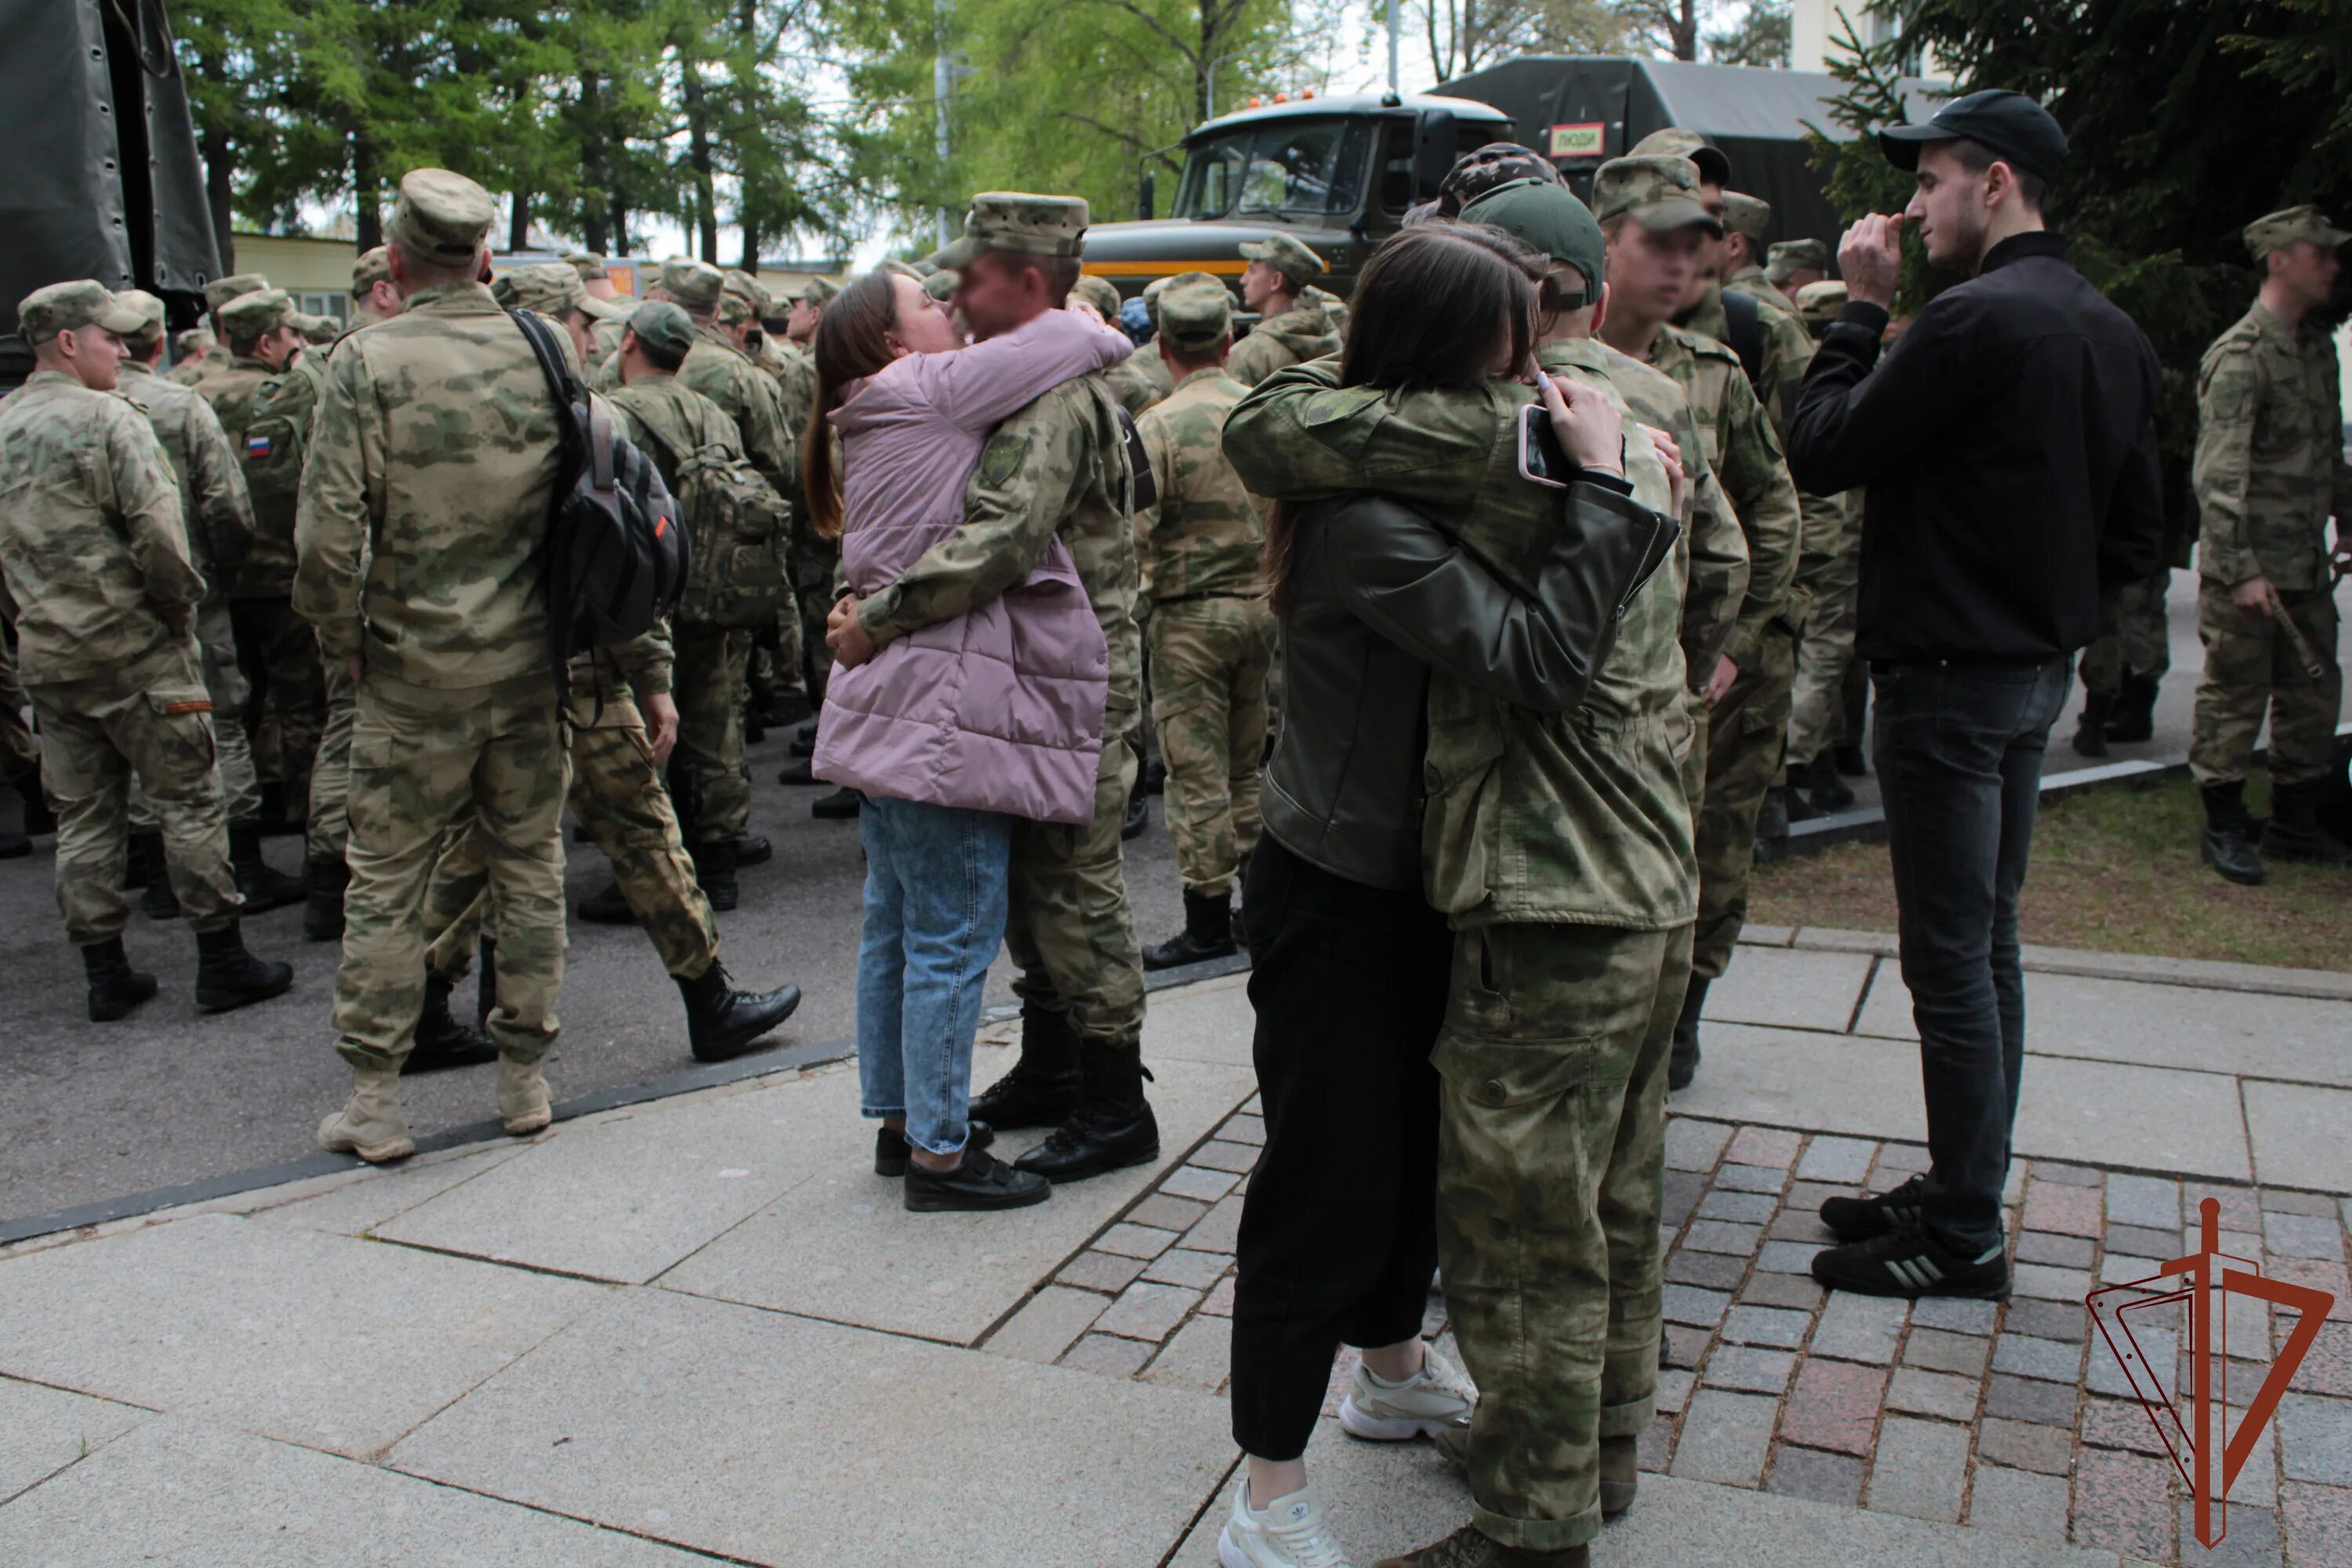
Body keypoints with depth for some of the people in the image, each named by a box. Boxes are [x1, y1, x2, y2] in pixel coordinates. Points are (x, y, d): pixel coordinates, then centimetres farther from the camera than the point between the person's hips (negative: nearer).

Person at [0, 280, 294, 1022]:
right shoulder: (109, 420, -12)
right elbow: (158, 534, -20)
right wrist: (180, 606, -6)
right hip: (133, 648, -7)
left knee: (82, 815, 11)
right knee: (189, 800, 2)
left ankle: (105, 973, 18)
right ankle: (221, 961, 6)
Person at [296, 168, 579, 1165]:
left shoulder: (367, 362, -10)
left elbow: (328, 532, -15)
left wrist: (343, 643, 0)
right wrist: (572, 627, 12)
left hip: (417, 671, -3)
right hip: (533, 665, 3)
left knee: (385, 882, 8)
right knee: (531, 866, 13)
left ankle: (374, 1101, 16)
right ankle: (525, 1080, 22)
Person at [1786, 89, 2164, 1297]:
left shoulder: (1978, 319, -19)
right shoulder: (2112, 333, 11)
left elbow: (1820, 451, -14)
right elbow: (2134, 537, 14)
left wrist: (1860, 309, -5)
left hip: (1949, 675, -10)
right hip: (2038, 669, 10)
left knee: (1950, 960, -1)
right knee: (1988, 945, 17)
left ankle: (1961, 1239, 10)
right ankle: (1962, 1190, 30)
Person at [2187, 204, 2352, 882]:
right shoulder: (2240, 356, -13)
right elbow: (2220, 475, -19)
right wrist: (2240, 568, -23)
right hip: (2248, 567, -9)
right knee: (2234, 697, 0)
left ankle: (2294, 824, 25)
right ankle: (2224, 828, 11)